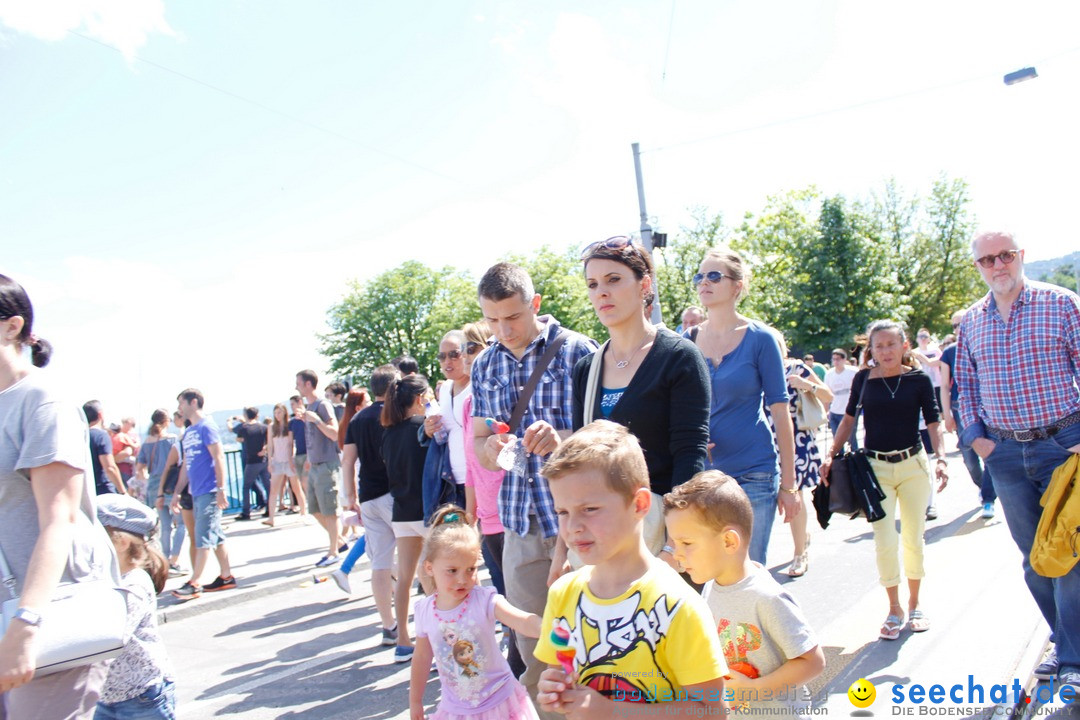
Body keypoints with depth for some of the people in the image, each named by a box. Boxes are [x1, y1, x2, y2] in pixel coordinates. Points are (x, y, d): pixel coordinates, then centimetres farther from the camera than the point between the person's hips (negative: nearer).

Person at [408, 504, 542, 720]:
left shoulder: (485, 601, -18)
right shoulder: (424, 610, -6)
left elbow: (524, 621, -34)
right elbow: (422, 656, 8)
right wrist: (415, 701, 15)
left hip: (498, 703, -3)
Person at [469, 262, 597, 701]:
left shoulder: (577, 351, -5)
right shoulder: (484, 367, 11)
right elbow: (478, 442, 15)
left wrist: (563, 440, -28)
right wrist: (491, 449, -9)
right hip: (520, 524, 5)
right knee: (531, 650, 13)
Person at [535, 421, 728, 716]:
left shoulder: (676, 604, -26)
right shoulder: (562, 593, -10)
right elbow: (557, 668, 3)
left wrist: (609, 710, -27)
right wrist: (553, 692, -18)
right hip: (582, 710, 4)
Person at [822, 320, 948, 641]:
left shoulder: (919, 379, -4)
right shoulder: (864, 379, -2)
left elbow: (934, 423, -4)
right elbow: (849, 419, 7)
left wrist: (940, 458, -19)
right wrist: (832, 456, 0)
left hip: (913, 465, 0)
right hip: (876, 468, 0)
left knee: (913, 538, 10)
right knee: (885, 542, -4)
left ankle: (915, 604, 29)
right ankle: (894, 609, 13)